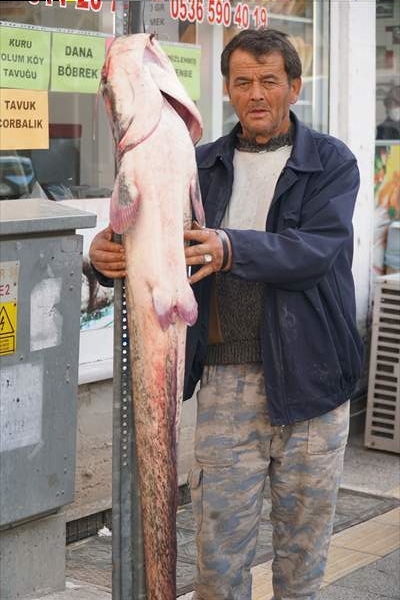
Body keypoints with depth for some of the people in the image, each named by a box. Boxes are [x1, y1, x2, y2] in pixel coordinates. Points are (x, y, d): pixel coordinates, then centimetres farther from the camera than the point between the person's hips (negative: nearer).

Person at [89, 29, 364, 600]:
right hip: (226, 383, 2)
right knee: (219, 547, 5)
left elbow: (318, 248, -18)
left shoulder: (331, 162, -1)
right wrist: (108, 254, -23)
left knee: (303, 541, 11)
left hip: (308, 381, -2)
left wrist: (232, 248, -36)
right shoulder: (203, 166, 9)